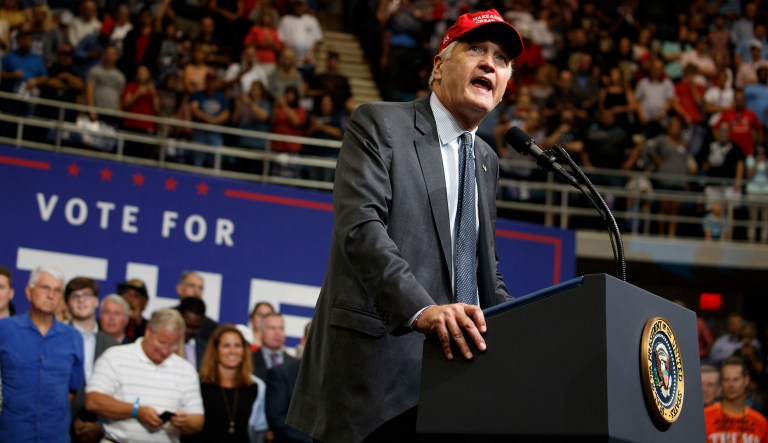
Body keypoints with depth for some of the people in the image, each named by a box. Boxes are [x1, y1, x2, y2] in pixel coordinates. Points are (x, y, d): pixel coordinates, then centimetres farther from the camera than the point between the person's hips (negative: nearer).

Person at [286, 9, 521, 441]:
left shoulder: (487, 161, 21)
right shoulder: (379, 124, 0)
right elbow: (359, 225, -15)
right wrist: (422, 310, -28)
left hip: (456, 361, 6)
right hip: (376, 361, -6)